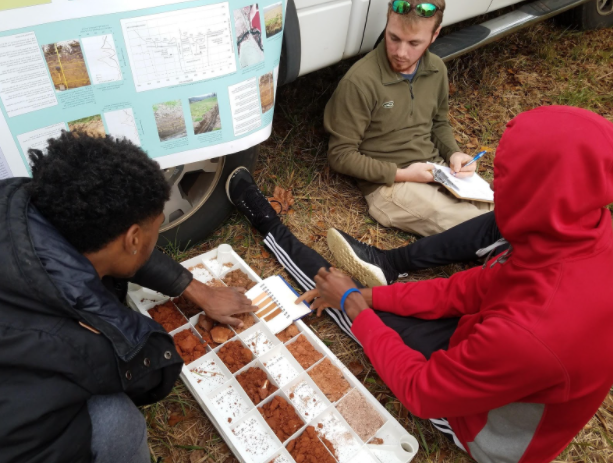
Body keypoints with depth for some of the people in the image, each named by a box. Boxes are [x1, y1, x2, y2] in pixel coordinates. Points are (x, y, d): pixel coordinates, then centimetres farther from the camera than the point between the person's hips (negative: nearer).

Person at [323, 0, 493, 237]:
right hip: (388, 184, -6)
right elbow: (340, 155, -13)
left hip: (438, 169, 7)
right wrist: (401, 174, -19)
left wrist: (453, 153, -2)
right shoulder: (360, 81, -18)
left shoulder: (436, 69, 3)